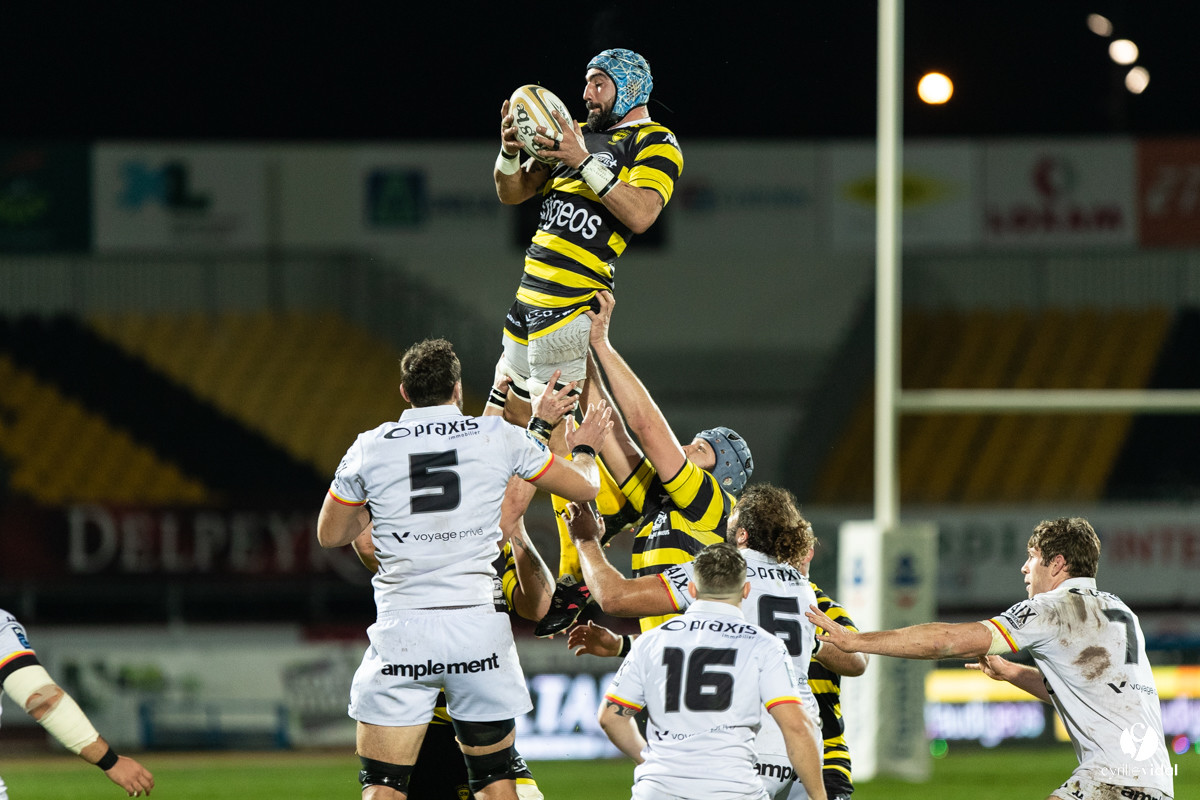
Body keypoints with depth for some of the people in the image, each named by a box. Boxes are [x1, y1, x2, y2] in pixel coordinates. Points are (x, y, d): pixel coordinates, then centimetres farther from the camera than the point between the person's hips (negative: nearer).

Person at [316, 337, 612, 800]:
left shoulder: (371, 449, 2)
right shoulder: (497, 437, 2)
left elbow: (330, 534, 16)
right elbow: (584, 487, 14)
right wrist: (583, 449, 37)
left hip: (402, 632, -1)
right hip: (478, 629, 1)